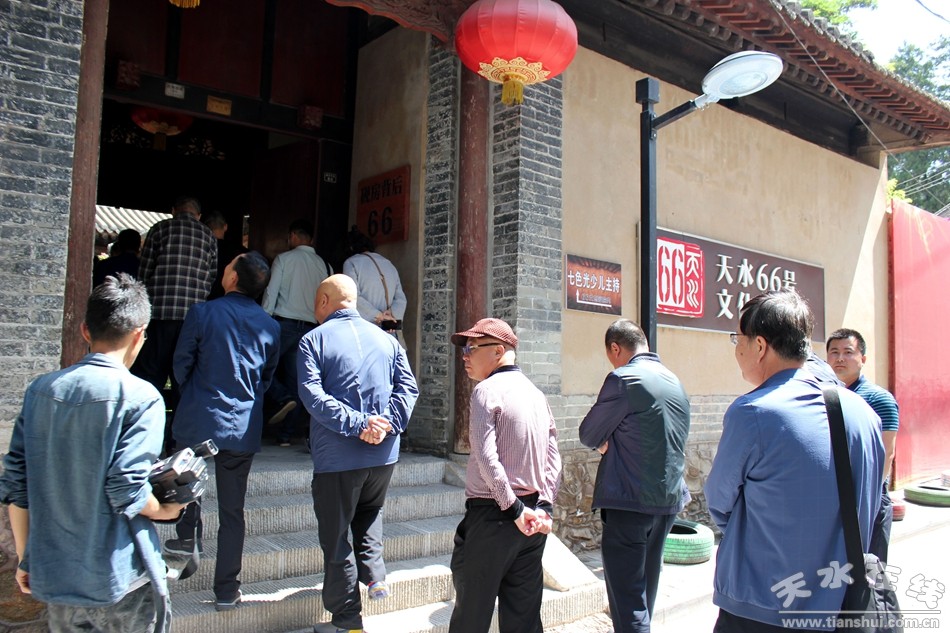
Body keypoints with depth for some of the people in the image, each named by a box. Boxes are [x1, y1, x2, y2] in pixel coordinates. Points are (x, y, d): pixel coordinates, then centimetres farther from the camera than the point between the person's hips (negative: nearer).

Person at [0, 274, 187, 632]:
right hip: (121, 583, -5)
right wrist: (167, 510, 0)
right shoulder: (140, 397, -16)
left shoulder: (41, 390, 1)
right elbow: (127, 491, -20)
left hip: (54, 577, 5)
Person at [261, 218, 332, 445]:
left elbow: (271, 293, -6)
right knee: (294, 379, 8)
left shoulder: (284, 259, -2)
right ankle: (285, 434, 10)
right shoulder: (325, 266, 9)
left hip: (284, 324, -4)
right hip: (310, 328, 5)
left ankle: (283, 398, -12)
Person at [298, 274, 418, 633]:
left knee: (336, 534, 8)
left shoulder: (314, 340, -4)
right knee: (369, 513, 30)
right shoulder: (386, 339, 9)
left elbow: (312, 394, -17)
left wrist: (357, 423, -19)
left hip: (337, 456, -4)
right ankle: (374, 573, 13)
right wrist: (388, 424, -9)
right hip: (384, 454, 5)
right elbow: (408, 387, 0)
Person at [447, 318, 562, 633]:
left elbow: (486, 458, -19)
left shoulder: (487, 390, -10)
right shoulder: (536, 393, 12)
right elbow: (554, 459, 7)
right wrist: (544, 507, 0)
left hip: (491, 513, -7)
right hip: (534, 520, 7)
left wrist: (515, 510, -14)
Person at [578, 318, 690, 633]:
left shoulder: (623, 379, -15)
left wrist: (605, 441, 12)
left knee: (627, 599, -2)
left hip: (630, 503, -8)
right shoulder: (675, 381, 11)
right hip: (669, 501, 8)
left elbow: (588, 435, -9)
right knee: (645, 593, 21)